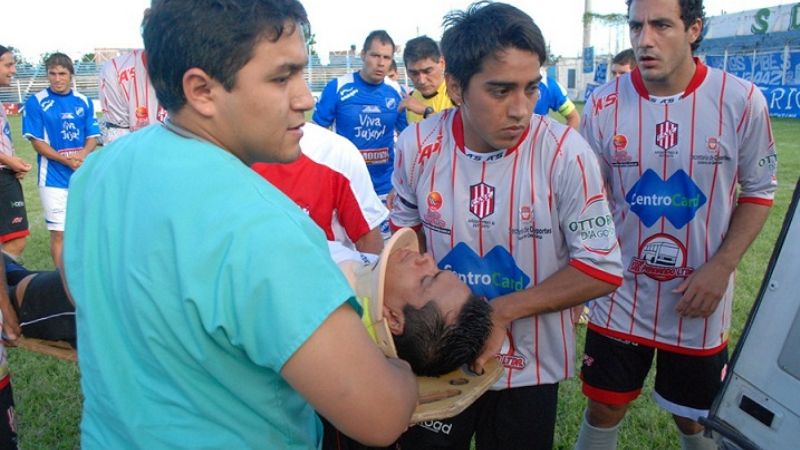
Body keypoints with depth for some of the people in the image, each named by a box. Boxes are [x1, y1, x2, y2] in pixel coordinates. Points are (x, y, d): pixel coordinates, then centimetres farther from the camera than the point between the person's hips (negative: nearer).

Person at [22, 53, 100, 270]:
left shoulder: (84, 102, 6)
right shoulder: (36, 102, -4)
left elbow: (92, 137, 6)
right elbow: (37, 142, -6)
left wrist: (82, 155, -15)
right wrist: (66, 160, -18)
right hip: (53, 178, -3)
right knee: (59, 232, 0)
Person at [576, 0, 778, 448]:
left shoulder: (741, 101, -10)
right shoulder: (605, 104, -8)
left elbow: (759, 191, 1)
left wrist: (721, 268, -12)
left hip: (699, 301, 0)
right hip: (620, 297, 1)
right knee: (604, 410, 13)